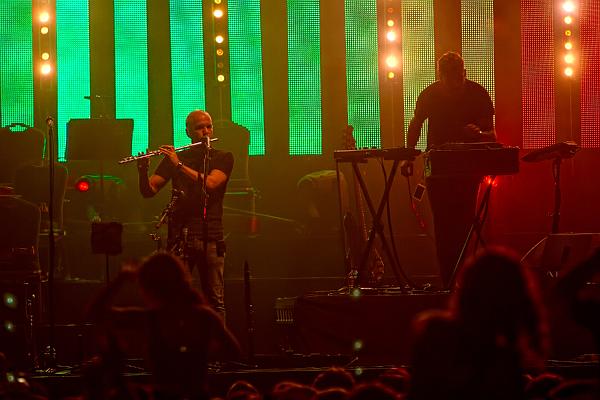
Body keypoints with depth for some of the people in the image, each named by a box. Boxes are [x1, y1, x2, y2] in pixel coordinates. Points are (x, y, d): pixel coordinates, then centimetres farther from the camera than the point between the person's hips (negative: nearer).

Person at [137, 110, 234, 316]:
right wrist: (143, 171, -14)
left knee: (215, 300, -3)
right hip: (181, 235, 1)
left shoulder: (223, 158, 8)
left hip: (211, 236, -1)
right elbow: (148, 191, 6)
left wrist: (179, 165, -16)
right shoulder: (174, 158, 12)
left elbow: (210, 183, -11)